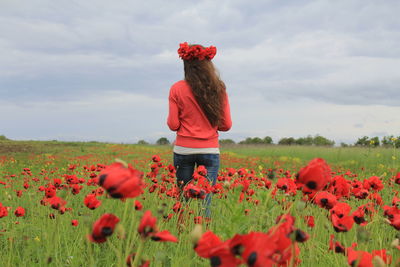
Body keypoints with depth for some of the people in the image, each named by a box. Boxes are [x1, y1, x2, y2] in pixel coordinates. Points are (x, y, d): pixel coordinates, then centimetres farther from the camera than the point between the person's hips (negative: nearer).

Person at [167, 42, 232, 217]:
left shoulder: (177, 89, -3)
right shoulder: (218, 89, 1)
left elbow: (173, 125, -4)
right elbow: (226, 125, 3)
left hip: (183, 149, -1)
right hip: (210, 150, 1)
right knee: (204, 201, 2)